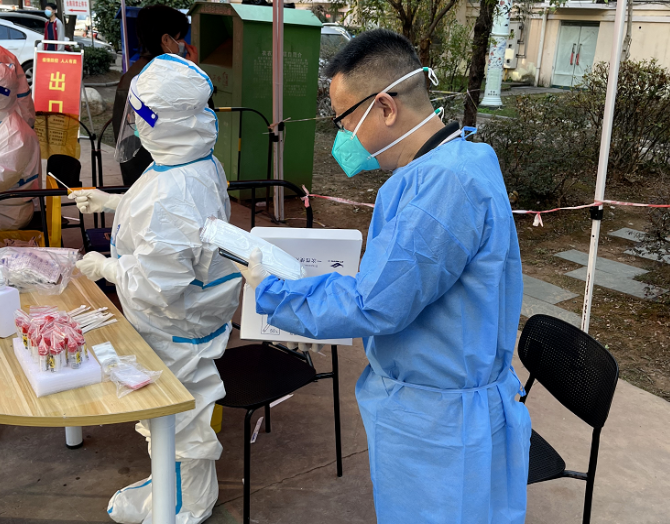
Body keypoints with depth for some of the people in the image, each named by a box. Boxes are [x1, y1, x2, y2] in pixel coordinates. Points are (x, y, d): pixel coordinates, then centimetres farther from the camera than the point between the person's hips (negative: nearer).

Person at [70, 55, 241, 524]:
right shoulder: (203, 164, -3)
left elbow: (158, 286, -32)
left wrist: (104, 267, -15)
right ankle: (171, 485, 49)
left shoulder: (170, 192, -35)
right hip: (189, 320, 10)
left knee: (181, 419, 13)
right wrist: (111, 201, 19)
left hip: (177, 330, -10)